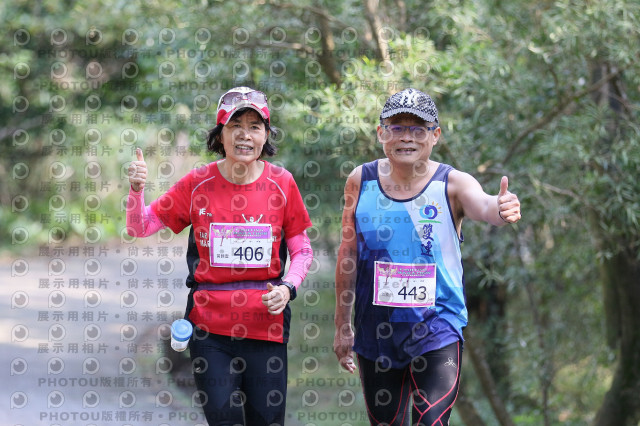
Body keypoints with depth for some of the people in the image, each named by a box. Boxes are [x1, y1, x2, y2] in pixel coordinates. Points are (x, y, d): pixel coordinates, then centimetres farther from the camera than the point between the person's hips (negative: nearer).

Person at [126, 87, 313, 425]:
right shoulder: (198, 183, 0)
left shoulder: (281, 183, 1)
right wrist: (136, 190, -12)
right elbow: (140, 228, 6)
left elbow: (302, 250, 9)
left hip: (265, 321, 0)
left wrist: (288, 288, -9)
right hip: (210, 322, 0)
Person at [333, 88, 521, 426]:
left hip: (437, 326, -3)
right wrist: (342, 327, 10)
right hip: (375, 330, 3)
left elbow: (482, 206, -31)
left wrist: (500, 209, -55)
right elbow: (348, 257, 7)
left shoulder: (452, 185, -8)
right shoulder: (361, 181, 0)